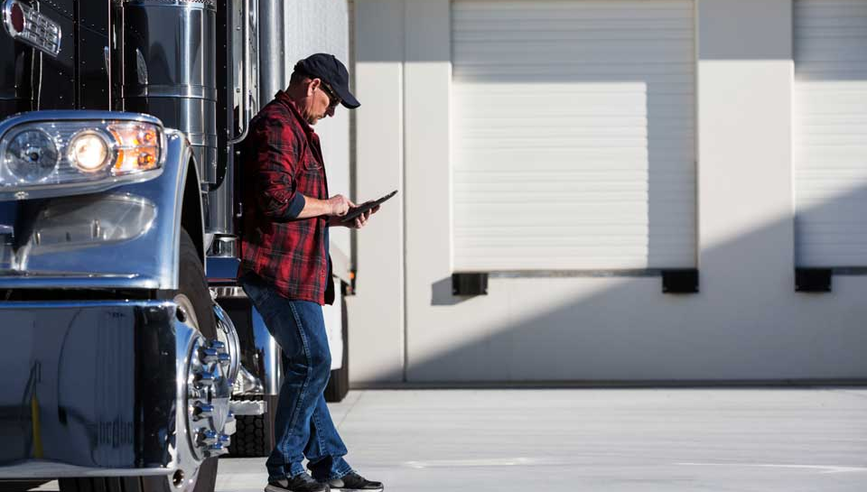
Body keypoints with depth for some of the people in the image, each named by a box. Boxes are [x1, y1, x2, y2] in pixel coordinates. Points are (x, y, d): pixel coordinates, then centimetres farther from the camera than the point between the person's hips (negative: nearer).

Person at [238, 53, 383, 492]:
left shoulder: (298, 129, 23)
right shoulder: (277, 126, -12)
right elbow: (278, 200, -23)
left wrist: (338, 219, 15)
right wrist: (327, 206, -9)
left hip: (295, 270, 11)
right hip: (280, 269, -11)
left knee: (305, 365, 11)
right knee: (311, 361, -10)